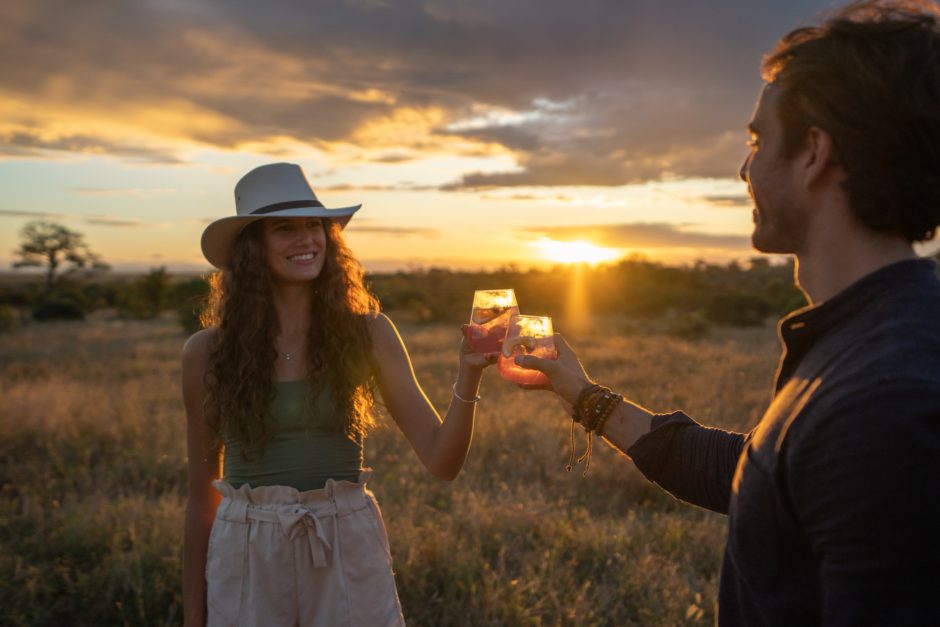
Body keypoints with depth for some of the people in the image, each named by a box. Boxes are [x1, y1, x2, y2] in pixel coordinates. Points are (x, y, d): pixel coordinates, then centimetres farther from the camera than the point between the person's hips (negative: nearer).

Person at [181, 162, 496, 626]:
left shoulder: (368, 333, -4)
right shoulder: (207, 352, -4)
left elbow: (441, 461, -6)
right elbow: (202, 495, 5)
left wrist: (468, 374, -22)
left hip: (350, 553, 0)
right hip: (246, 558, 0)